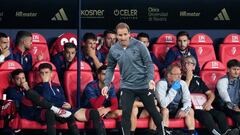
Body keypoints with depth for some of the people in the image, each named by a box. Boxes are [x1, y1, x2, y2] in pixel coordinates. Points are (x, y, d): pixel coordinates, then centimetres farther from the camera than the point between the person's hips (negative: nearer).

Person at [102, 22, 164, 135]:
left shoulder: (139, 45, -13)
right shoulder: (113, 50, -5)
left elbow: (149, 63, -10)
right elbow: (110, 68, 7)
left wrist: (150, 79, -25)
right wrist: (107, 84, -5)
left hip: (143, 85, -1)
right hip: (127, 87, 1)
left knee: (153, 111, 11)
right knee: (125, 113, -10)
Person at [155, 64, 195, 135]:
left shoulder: (182, 83, -7)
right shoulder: (161, 84, -22)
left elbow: (187, 101, -6)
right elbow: (163, 104, -31)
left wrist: (184, 109, -27)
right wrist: (173, 89, -31)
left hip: (176, 111, 5)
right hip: (162, 111, -5)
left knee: (190, 111, -16)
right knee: (165, 110, -34)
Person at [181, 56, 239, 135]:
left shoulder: (197, 79, 25)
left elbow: (211, 94, 22)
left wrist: (209, 102, 0)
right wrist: (188, 79, 0)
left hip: (203, 107, 5)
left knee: (220, 115, -23)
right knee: (206, 115, -35)